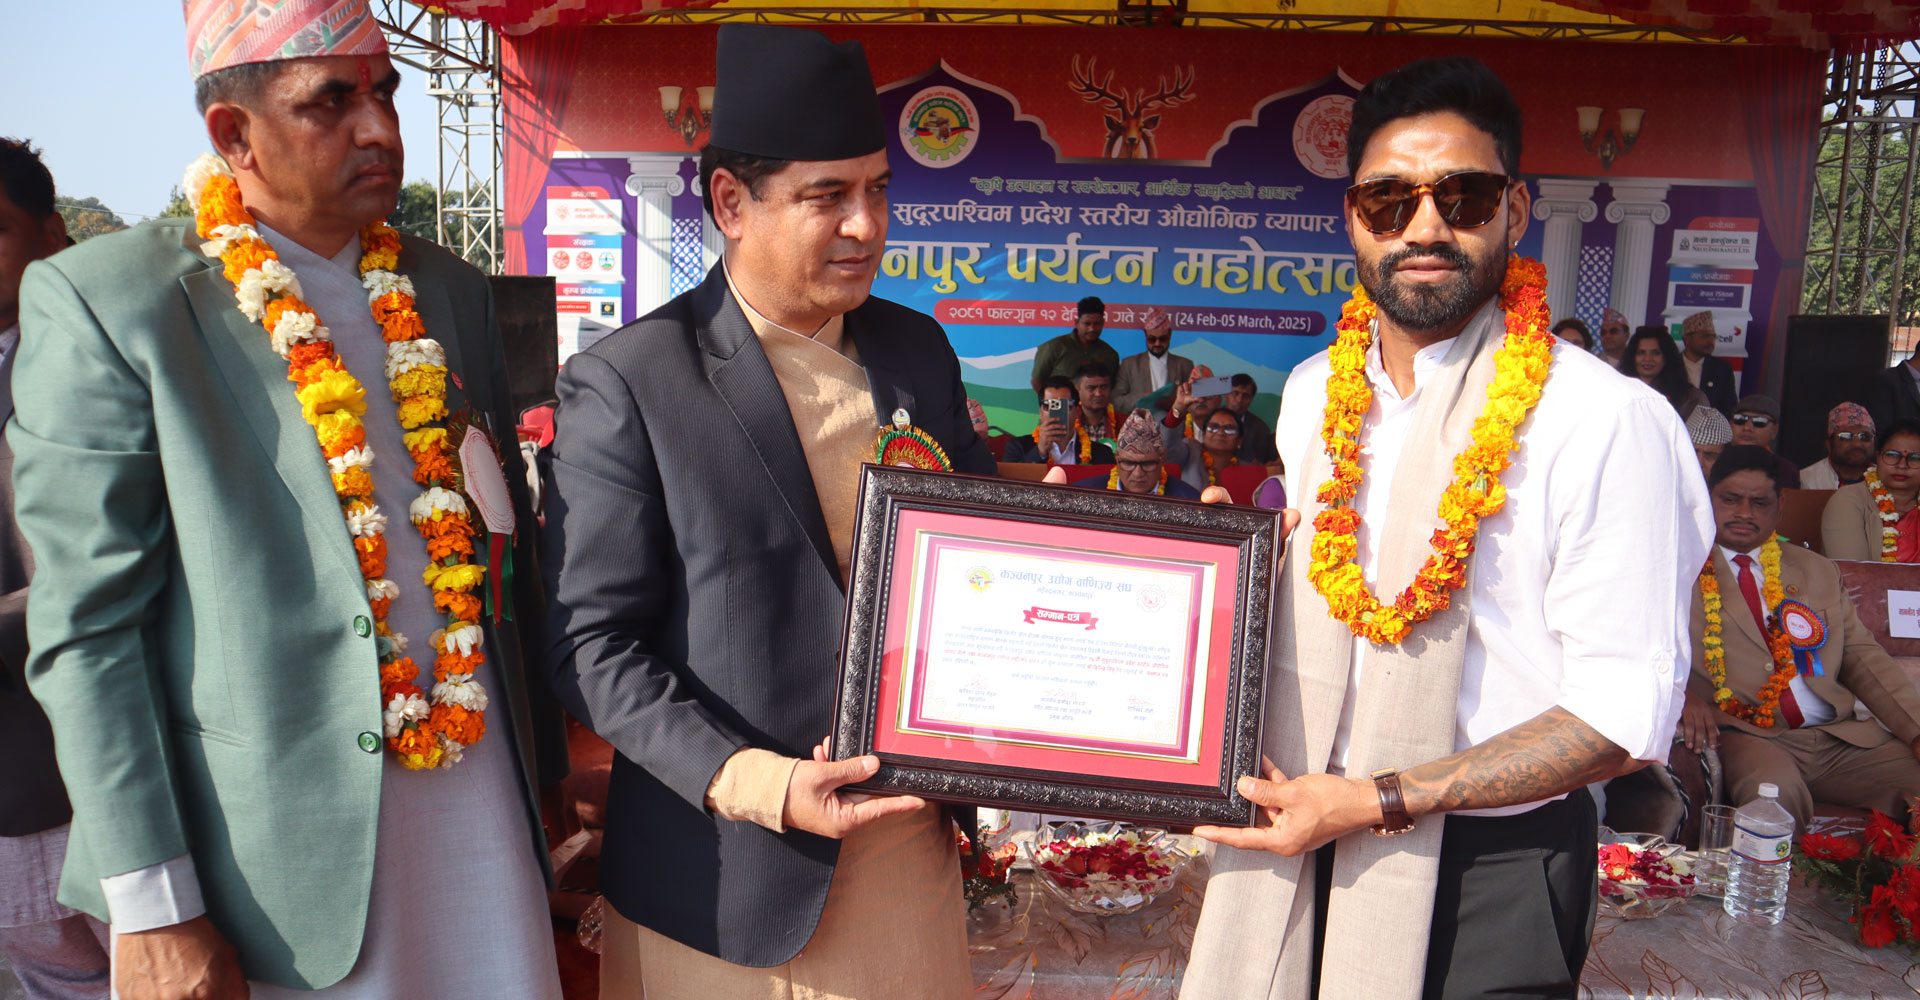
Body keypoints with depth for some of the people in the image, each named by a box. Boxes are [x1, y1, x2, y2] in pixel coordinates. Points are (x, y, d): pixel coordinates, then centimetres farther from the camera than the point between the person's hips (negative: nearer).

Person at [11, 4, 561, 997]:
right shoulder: (100, 302, -8)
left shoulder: (449, 291, 7)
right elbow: (85, 626, -9)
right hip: (265, 853, -4)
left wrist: (558, 776, 10)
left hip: (478, 804, 5)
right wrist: (152, 910, -10)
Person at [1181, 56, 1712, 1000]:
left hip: (1484, 875, -5)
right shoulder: (1313, 392, 3)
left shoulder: (1608, 421, -17)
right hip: (1296, 824, 6)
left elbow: (1624, 717, -17)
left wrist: (1376, 802, -20)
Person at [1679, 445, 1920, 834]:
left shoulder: (1818, 570, 23)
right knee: (1774, 791, -35)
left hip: (1843, 737, 5)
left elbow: (1862, 655, 17)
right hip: (1746, 737, -5)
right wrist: (1683, 695, -22)